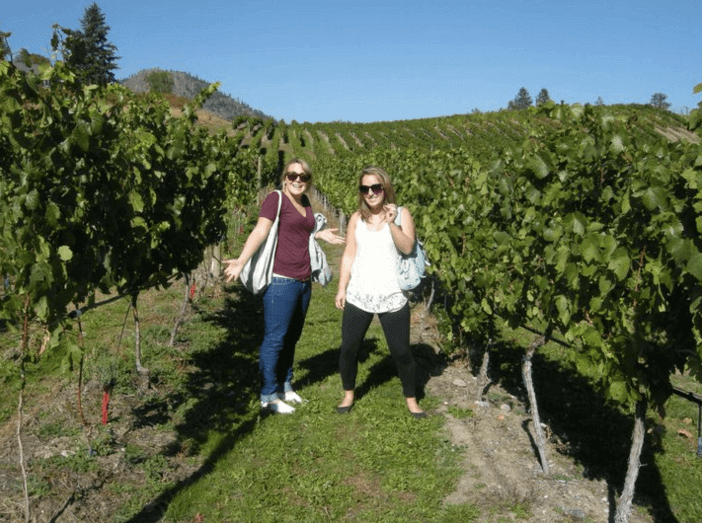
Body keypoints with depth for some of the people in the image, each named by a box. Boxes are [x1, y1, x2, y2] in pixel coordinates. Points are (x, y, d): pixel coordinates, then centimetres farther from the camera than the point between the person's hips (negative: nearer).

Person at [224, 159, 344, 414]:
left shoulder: (305, 202, 15)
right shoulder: (276, 198, -6)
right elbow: (260, 231, -18)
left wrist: (319, 235, 23)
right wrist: (241, 261, -30)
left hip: (303, 281, 7)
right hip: (281, 280, -7)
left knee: (292, 337, 14)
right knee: (275, 338, -2)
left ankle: (285, 386, 27)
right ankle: (268, 395, 9)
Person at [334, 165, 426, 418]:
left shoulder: (401, 214, 0)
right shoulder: (357, 218, 7)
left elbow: (407, 247, -14)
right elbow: (349, 255, 9)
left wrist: (391, 223, -27)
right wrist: (341, 288, 5)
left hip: (392, 297, -2)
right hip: (358, 296, 3)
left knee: (401, 351, 3)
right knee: (348, 348, 6)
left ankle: (411, 400, 23)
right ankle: (348, 395, 28)